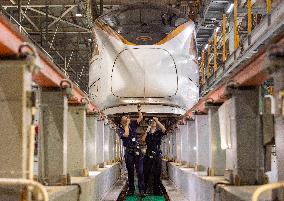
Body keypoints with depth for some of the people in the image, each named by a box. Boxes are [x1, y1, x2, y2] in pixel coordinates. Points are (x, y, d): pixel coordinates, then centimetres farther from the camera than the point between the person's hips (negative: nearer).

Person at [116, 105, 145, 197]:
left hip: (137, 151, 1)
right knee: (130, 172, 7)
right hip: (128, 152, -1)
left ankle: (141, 190, -6)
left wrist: (139, 110, -12)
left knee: (140, 171, -6)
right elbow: (126, 134, -20)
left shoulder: (132, 124, 9)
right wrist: (127, 124, -13)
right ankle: (131, 189, 15)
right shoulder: (120, 129, -1)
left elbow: (141, 118, 4)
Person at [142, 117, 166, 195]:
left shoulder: (159, 132, 6)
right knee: (146, 172, 0)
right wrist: (147, 131, -10)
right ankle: (144, 189, 5)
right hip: (148, 154, 2)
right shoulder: (147, 133, 13)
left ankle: (157, 190, 2)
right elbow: (143, 139, -4)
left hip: (157, 154, -2)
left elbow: (164, 129, -17)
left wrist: (157, 121, -20)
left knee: (157, 173, -1)